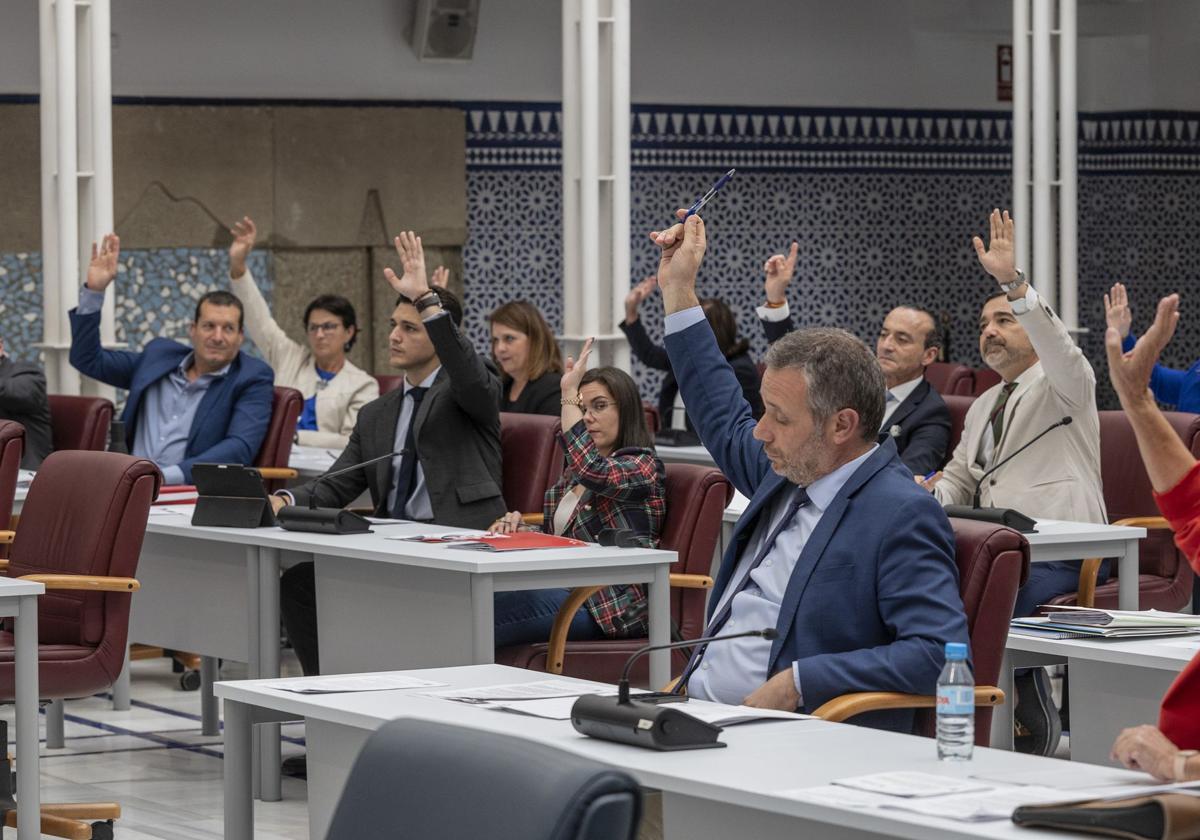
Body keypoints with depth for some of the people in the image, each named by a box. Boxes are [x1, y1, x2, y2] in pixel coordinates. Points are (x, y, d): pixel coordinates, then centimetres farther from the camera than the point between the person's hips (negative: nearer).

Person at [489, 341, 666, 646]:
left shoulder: (642, 466, -2)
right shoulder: (573, 474, 24)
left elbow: (593, 471, -24)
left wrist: (568, 393, -17)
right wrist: (517, 528, 5)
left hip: (613, 606, -8)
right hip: (566, 590, 8)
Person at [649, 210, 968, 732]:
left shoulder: (904, 517, -12)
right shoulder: (792, 474, 15)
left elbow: (940, 653, -21)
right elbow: (726, 424, 36)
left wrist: (802, 680, -21)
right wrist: (678, 291, 36)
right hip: (696, 710, 9)